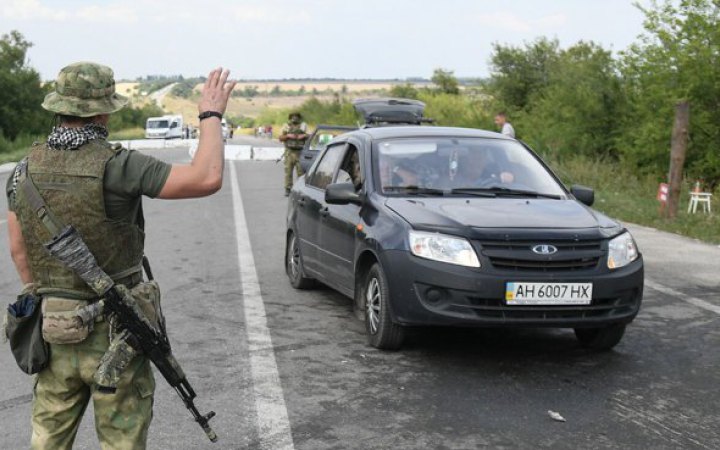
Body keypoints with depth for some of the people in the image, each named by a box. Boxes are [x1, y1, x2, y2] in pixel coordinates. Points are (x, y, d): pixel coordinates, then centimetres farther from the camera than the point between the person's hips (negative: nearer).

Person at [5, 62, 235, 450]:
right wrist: (211, 115, -11)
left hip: (53, 330, 5)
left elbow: (18, 249, 8)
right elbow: (207, 178, -25)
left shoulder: (26, 169, -1)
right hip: (113, 331, -5)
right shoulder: (115, 166, -19)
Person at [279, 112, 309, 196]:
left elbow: (310, 136, 11)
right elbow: (280, 138, 7)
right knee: (288, 171, -2)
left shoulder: (304, 125, 12)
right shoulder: (286, 126, 11)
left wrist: (304, 135, -9)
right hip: (289, 152, 0)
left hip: (300, 152, 0)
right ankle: (287, 189, 2)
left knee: (301, 171, -3)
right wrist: (288, 136, -9)